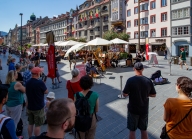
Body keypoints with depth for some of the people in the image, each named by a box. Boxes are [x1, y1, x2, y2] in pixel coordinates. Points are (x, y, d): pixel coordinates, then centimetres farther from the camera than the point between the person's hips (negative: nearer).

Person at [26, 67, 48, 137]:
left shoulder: (27, 82, -1)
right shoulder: (40, 82, -22)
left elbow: (27, 94, 9)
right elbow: (46, 92, -9)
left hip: (30, 107, 7)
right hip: (38, 107, -6)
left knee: (30, 124, 20)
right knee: (37, 125, 6)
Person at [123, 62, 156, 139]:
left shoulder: (130, 80, -18)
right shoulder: (148, 80, -7)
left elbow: (125, 94, -14)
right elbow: (153, 95, 1)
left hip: (133, 109, -3)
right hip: (144, 109, 3)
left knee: (132, 130, 13)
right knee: (144, 130, 20)